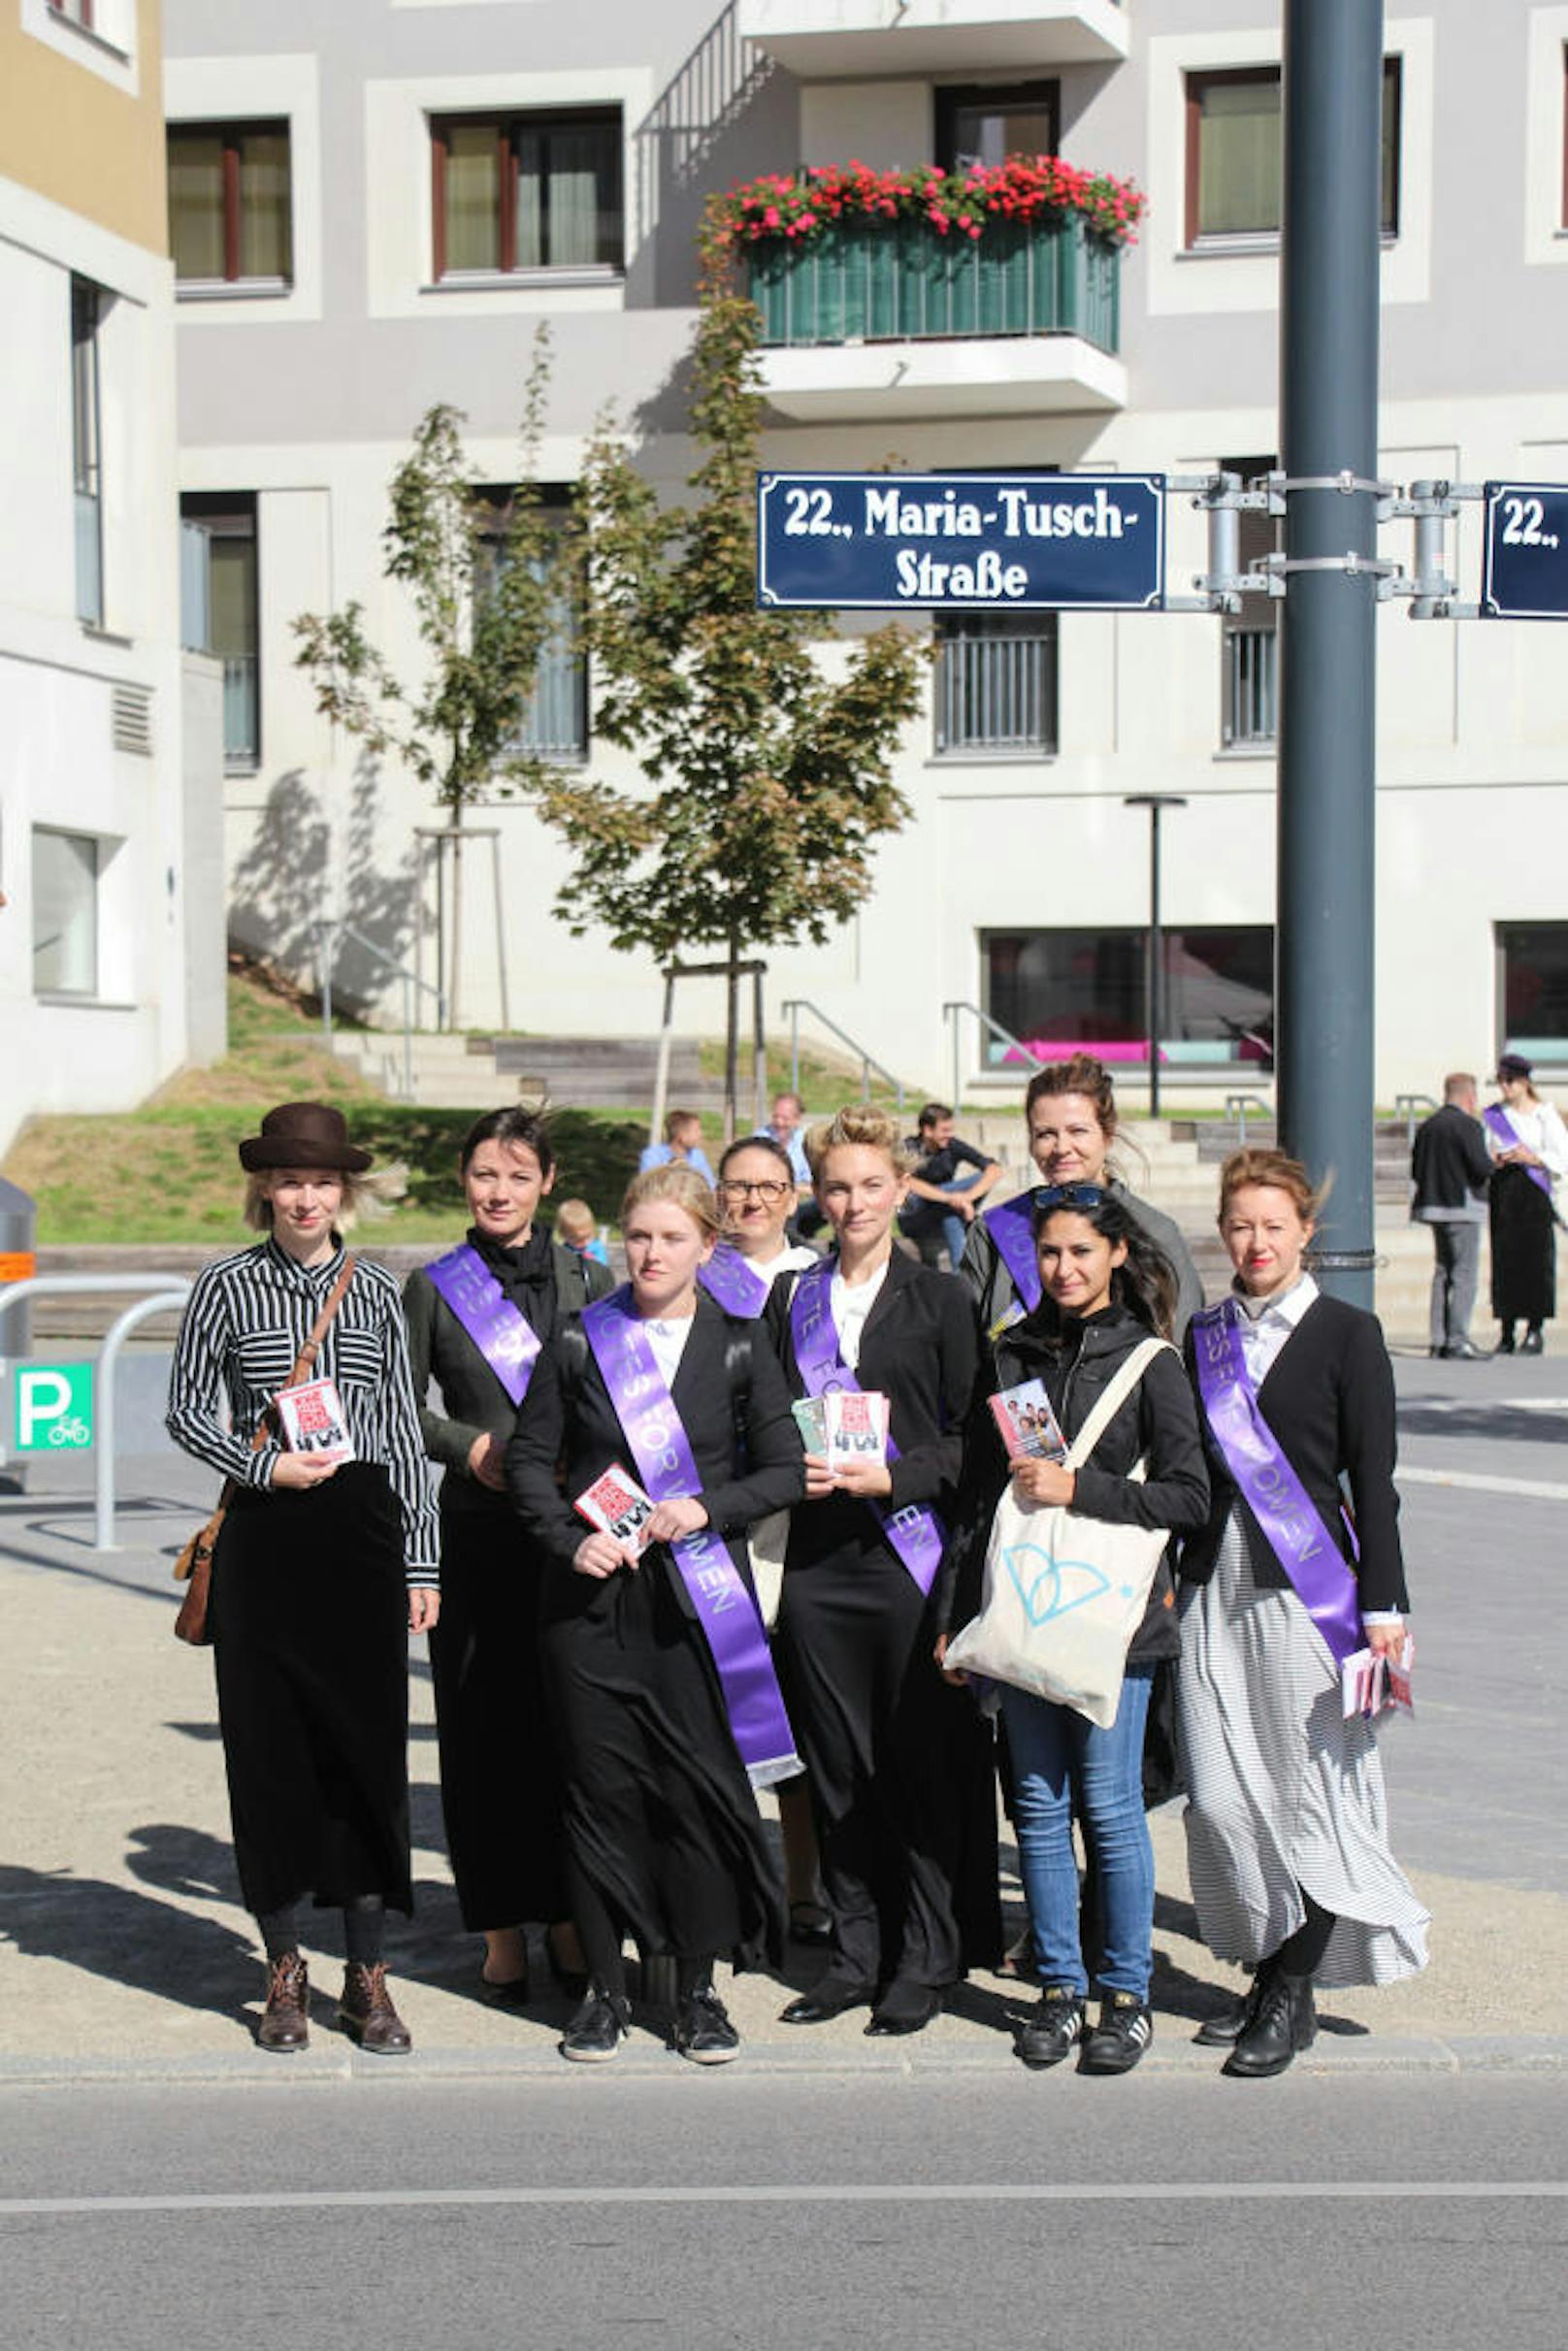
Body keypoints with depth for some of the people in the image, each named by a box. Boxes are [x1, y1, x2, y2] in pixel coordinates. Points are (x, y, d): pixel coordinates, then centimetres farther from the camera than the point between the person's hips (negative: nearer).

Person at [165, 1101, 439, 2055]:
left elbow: (405, 1430, 9)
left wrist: (422, 1563, 6)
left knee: (369, 1745, 1)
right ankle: (287, 1970, 16)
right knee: (269, 1747, 3)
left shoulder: (377, 1291, 7)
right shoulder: (226, 1285, 2)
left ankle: (369, 1975, 12)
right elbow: (187, 1410, 6)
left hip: (363, 1531, 1)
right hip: (265, 1539, -1)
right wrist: (266, 1466, -11)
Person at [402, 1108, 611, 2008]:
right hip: (476, 1533, -1)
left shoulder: (588, 1280, 10)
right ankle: (503, 1931, 9)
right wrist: (471, 1446, -8)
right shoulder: (433, 1287, 8)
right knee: (484, 1725, 0)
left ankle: (571, 1918, 12)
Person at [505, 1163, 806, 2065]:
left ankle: (699, 1989, 13)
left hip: (698, 1595, 0)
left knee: (699, 1784, 0)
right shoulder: (581, 1341, 3)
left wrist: (708, 1508, -11)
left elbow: (786, 1472, 4)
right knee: (601, 1784, 3)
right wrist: (571, 1540, -8)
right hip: (593, 1595, 0)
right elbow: (531, 1458, 7)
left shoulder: (739, 1345, 3)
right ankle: (606, 1985, 15)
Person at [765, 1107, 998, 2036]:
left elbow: (971, 1437, -1)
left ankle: (925, 1963, 8)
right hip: (818, 1557, 4)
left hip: (912, 1550, -3)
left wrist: (891, 1476, -14)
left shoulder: (941, 1299, 3)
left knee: (924, 1761, -1)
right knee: (838, 1766, 7)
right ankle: (856, 1954, 17)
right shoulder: (793, 1302, 13)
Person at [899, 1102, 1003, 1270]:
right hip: (913, 1222, -4)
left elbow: (995, 1171, -16)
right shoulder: (910, 1149, -15)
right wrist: (949, 1198, -47)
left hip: (945, 1219, 4)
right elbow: (908, 1183, -36)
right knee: (950, 1211, -33)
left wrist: (968, 1197, -34)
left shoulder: (953, 1146, -7)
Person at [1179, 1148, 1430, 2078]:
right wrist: (1172, 1575, 10)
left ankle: (1291, 1996, 8)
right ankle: (1270, 1975, 18)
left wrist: (1383, 1603, -7)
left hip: (1307, 1589, -4)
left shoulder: (1346, 1333, -1)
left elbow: (1374, 1480, -3)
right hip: (1215, 1586, 4)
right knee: (1221, 1797, 3)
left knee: (1308, 1793, -2)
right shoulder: (1205, 1336, 12)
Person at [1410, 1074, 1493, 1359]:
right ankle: (1457, 1341, -9)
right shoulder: (1468, 1125, -12)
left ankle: (1438, 1340, 16)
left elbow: (1416, 1170, 10)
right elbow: (1482, 1167, -19)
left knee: (1442, 1272, 15)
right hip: (1461, 1207, -8)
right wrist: (1492, 1162, 2)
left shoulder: (1427, 1126, 10)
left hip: (1434, 1205, 8)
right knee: (1465, 1274, -5)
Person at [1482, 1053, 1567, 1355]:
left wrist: (1534, 1159, -14)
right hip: (1502, 1192, 3)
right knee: (1504, 1259, 0)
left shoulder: (1544, 1114, 2)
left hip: (1534, 1193, -3)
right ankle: (1506, 1332, 4)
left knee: (1535, 1259, -6)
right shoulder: (1495, 1115, 13)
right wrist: (1494, 1161, -7)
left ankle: (1535, 1330, -1)